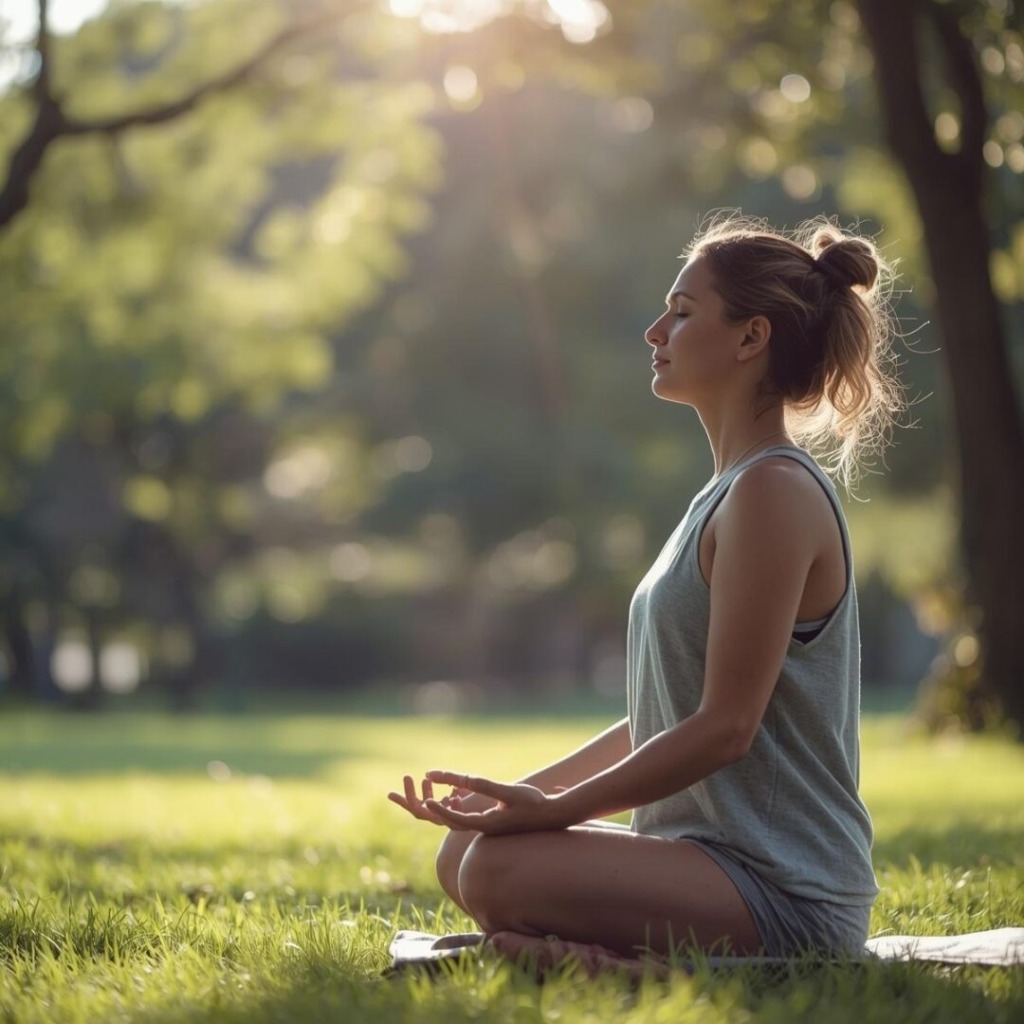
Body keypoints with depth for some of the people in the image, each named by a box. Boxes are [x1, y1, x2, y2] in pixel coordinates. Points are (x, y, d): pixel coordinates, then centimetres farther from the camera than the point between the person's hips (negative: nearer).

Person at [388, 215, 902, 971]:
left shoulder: (775, 493, -14)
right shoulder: (733, 492, 17)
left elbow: (724, 728, -19)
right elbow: (661, 717, 18)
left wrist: (556, 809, -16)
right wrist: (525, 794, 9)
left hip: (786, 893, -10)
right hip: (714, 854, 10)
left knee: (500, 873, -28)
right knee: (462, 853, 10)